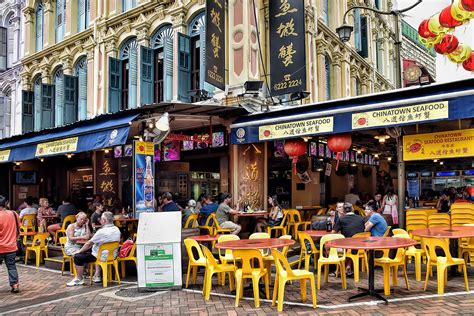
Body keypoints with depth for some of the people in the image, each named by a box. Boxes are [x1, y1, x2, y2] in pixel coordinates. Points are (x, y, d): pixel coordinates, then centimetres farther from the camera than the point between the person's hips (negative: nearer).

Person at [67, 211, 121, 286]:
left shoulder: (102, 231, -24)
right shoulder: (117, 230, 0)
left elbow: (89, 244, -15)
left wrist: (79, 251, 2)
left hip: (103, 257, -8)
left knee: (77, 257, 3)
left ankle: (79, 279, 15)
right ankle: (97, 276, 35)